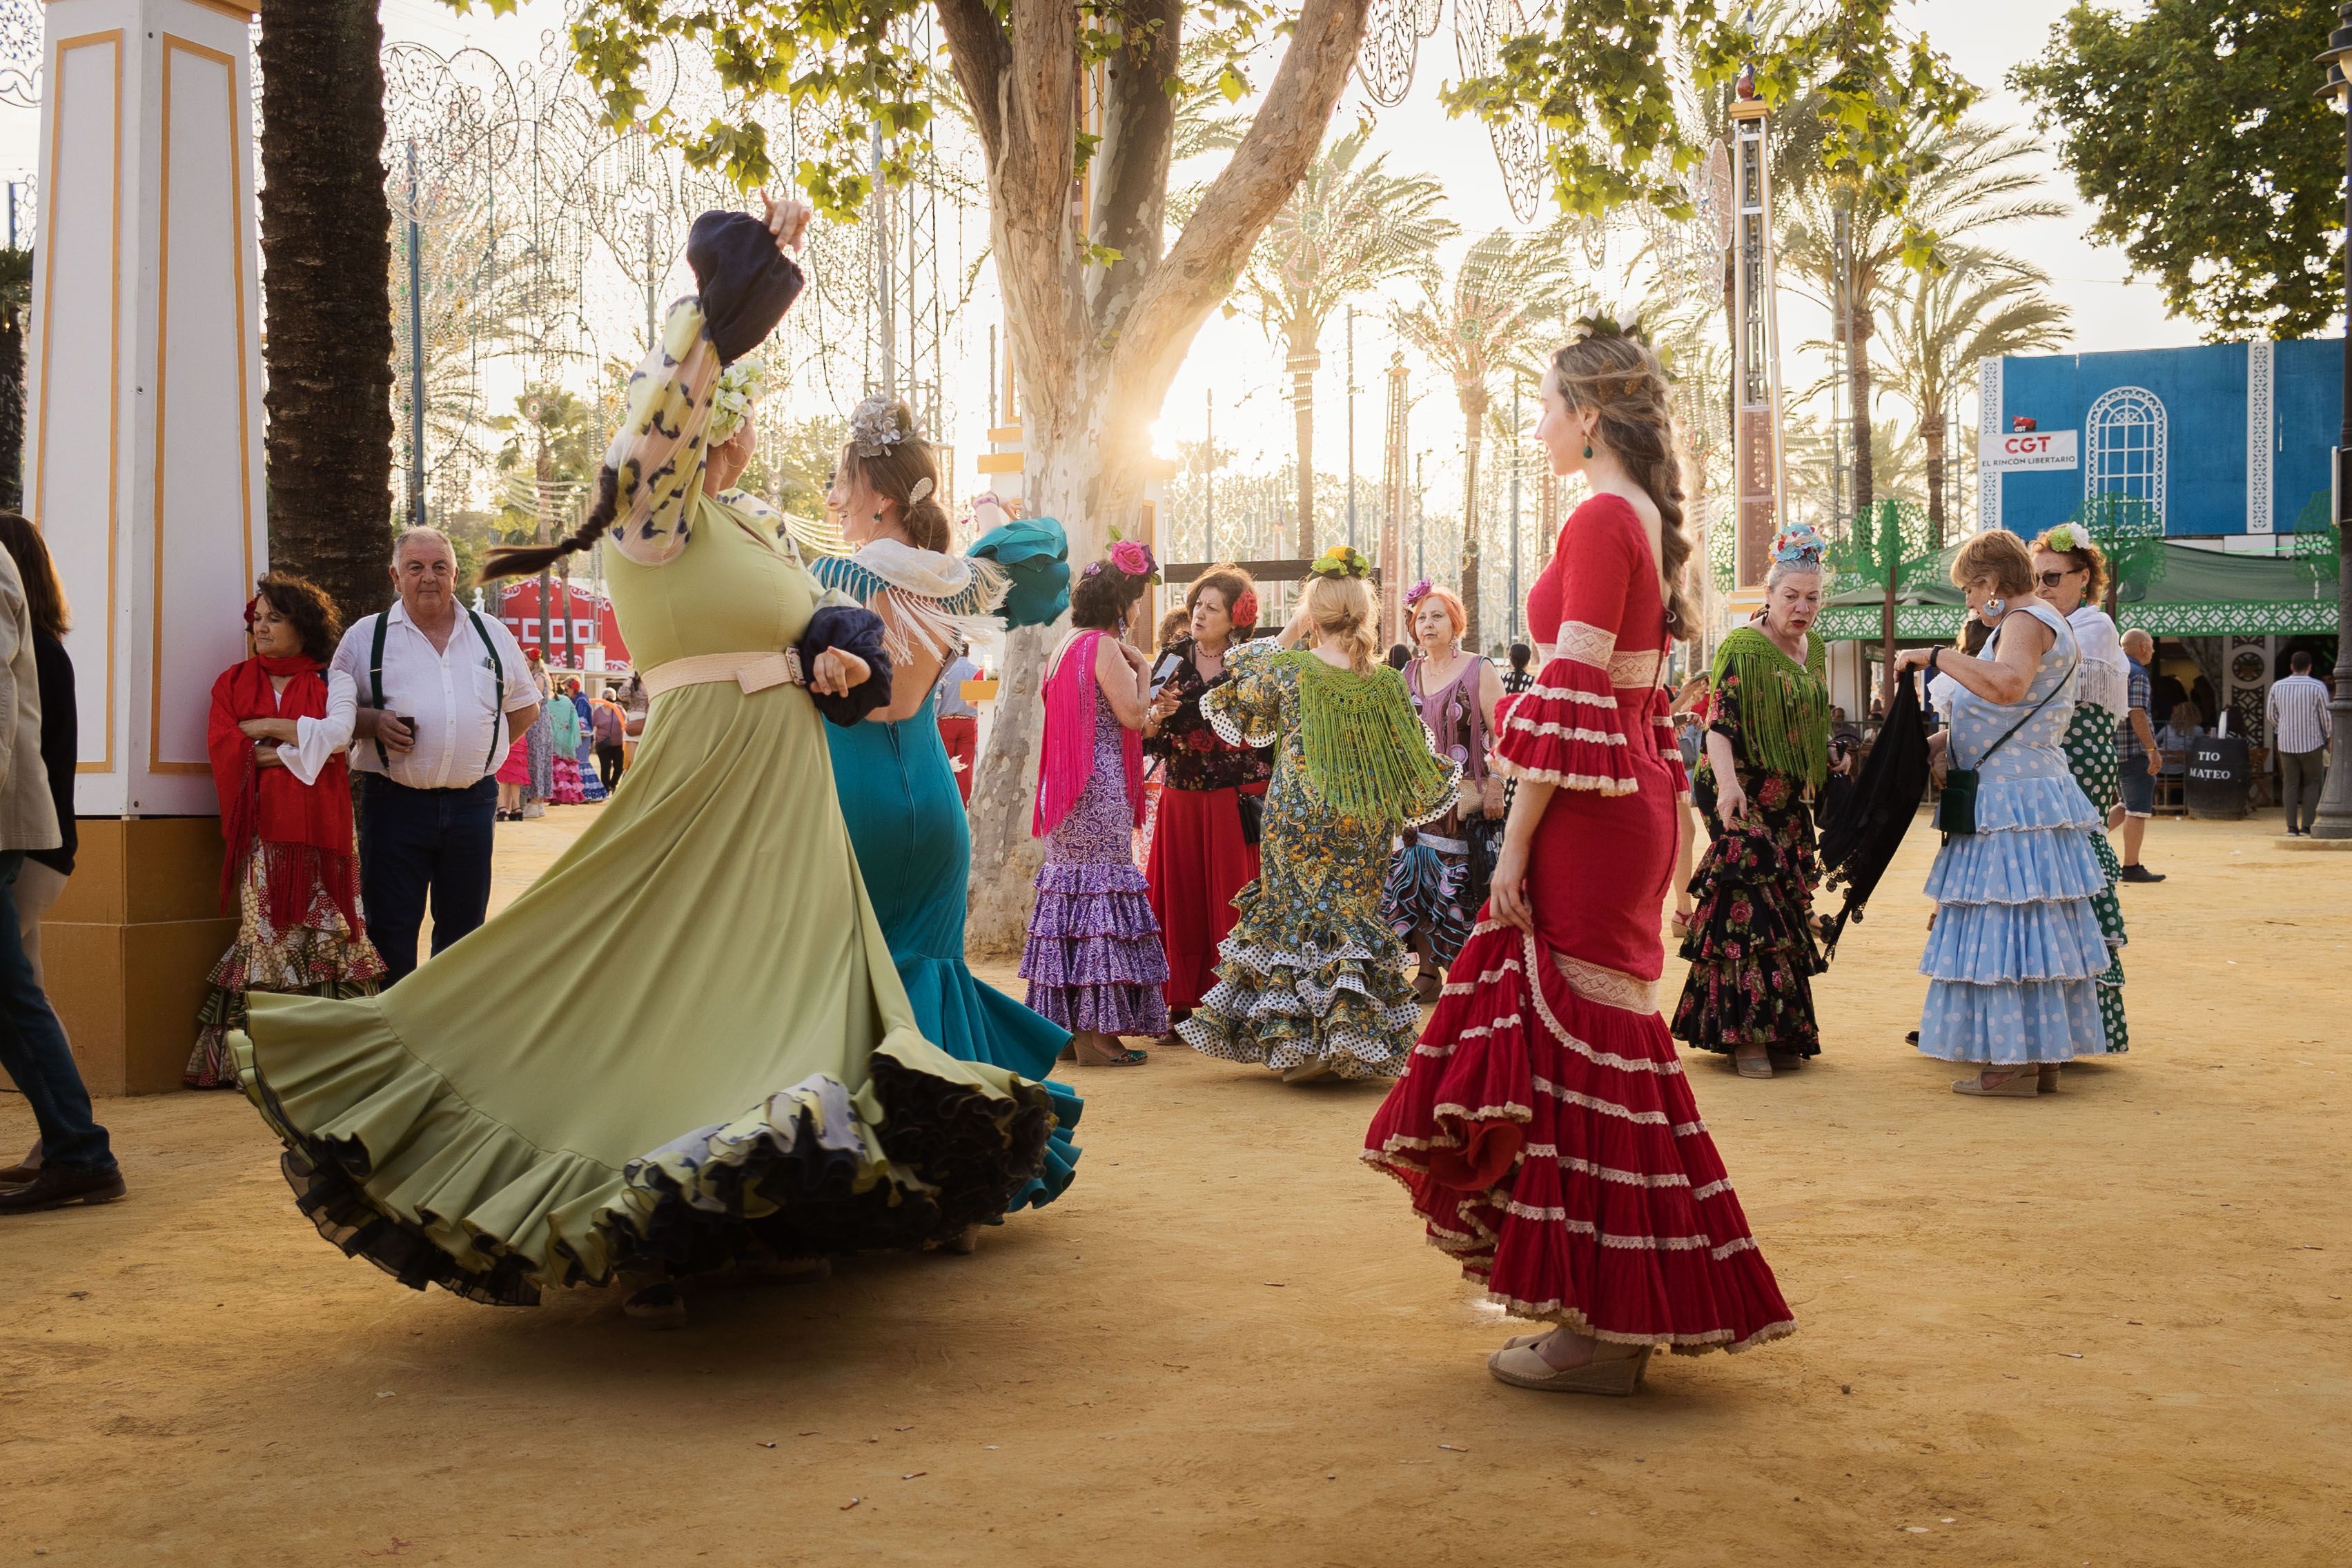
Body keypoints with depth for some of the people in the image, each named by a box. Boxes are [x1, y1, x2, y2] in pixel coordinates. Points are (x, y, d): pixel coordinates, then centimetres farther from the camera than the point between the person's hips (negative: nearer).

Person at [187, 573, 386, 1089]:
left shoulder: (334, 682, 10)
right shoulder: (233, 682, 14)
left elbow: (336, 735, -9)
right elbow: (224, 747, -1)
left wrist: (266, 727, -5)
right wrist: (298, 749, -6)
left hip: (318, 824, -1)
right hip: (261, 827, 1)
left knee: (324, 932, -3)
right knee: (267, 934, -4)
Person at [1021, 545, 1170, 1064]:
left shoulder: (1065, 647, 16)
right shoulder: (1104, 647, -12)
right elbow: (1132, 713, -17)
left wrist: (1130, 668, 18)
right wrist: (1143, 668, -2)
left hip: (1067, 792, 9)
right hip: (1100, 790, -9)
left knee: (1071, 891, 11)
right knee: (1101, 892, -7)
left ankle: (1067, 1022, 15)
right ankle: (1094, 1032, -7)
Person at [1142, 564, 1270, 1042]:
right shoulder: (1172, 662, 7)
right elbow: (1144, 738, 5)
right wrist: (1157, 716, -15)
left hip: (1235, 802, -3)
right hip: (1180, 801, 3)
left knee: (1230, 907, -1)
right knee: (1180, 902, 4)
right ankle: (1181, 1007, 10)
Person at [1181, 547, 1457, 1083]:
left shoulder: (1288, 668, -7)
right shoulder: (1387, 683, -5)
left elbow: (1236, 705, 13)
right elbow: (1415, 766, 0)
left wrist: (1281, 639, 11)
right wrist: (1443, 778, 22)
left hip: (1298, 821, -1)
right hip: (1364, 832, 1)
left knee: (1296, 918, 8)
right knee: (1353, 917, 10)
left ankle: (1299, 1044, 8)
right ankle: (1353, 1038, 8)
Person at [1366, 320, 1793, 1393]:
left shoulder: (1601, 520, -14)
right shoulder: (1646, 520, 16)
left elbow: (1572, 701, -19)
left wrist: (1516, 843, -17)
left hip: (1587, 819, -10)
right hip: (1631, 809, 10)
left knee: (1584, 1051, -4)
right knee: (1599, 1044, 14)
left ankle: (1602, 1331, 5)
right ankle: (1611, 1312, 23)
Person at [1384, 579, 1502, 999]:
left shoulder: (1479, 671, -2)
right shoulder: (1407, 675, 13)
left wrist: (1495, 786, -14)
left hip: (1464, 800, -5)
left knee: (1459, 886, -5)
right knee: (1414, 882, 1)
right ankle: (1428, 973, 12)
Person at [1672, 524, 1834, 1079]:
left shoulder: (1815, 650, 12)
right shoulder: (1744, 649, -11)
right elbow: (1719, 723, -20)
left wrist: (1817, 787, 23)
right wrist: (1728, 783, -34)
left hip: (1791, 804, 7)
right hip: (1745, 800, -7)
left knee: (1788, 914, 9)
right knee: (1750, 910, -12)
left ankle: (1783, 1031, 16)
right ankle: (1745, 1034, -7)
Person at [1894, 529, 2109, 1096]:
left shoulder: (2026, 622, -13)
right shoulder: (2050, 621, 20)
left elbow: (2006, 684, -35)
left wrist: (1935, 656, -28)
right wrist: (1948, 739, 19)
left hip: (2013, 800, -11)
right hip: (2035, 790, 11)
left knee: (2009, 923, -8)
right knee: (2034, 925, 11)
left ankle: (2014, 1063, -6)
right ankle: (2045, 1057, 16)